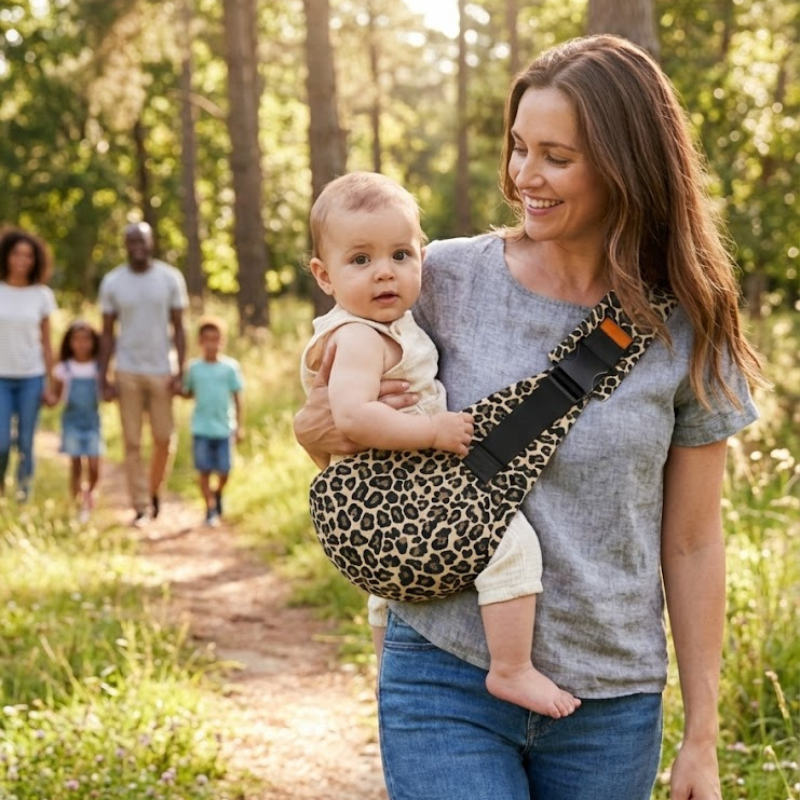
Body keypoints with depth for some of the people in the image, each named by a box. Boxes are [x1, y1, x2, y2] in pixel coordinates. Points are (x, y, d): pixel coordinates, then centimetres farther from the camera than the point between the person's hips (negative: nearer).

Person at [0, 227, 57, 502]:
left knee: (26, 442, 0)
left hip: (32, 377, 1)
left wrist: (49, 384, 1)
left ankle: (24, 494, 12)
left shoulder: (42, 295, 1)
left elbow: (46, 343, 5)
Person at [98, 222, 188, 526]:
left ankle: (154, 490, 28)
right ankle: (140, 507, 5)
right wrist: (103, 378, -2)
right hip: (127, 372, 0)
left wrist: (181, 373, -6)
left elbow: (178, 329, 2)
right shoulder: (112, 282, 2)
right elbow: (107, 334, 5)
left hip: (161, 370, 0)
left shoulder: (171, 279, 1)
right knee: (132, 442, 0)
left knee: (163, 439, 3)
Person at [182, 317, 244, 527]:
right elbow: (189, 392, 12)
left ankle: (218, 494, 32)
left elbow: (237, 397, 2)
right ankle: (211, 509, 13)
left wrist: (239, 425, 1)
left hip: (223, 428, -1)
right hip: (201, 428, 1)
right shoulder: (194, 367, 2)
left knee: (223, 471, 2)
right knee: (204, 470, 1)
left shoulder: (230, 367, -1)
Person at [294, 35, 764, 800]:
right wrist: (315, 427, -16)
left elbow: (692, 543, 3)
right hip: (447, 678, -1)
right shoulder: (446, 279, -4)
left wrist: (701, 737, 5)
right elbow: (343, 431, 9)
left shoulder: (684, 330, -2)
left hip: (611, 701, 1)